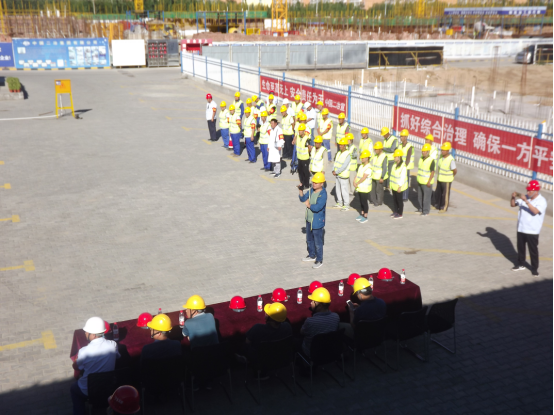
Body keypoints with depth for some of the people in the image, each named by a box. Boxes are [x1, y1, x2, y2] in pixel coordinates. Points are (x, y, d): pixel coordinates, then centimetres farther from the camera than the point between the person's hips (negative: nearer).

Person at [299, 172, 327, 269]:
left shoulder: (323, 194, -25)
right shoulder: (311, 190, 0)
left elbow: (317, 207, -33)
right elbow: (303, 199, 2)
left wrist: (309, 205, -17)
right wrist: (300, 190, -14)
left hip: (317, 222, -8)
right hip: (309, 220, 8)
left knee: (318, 242, 6)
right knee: (309, 240, 23)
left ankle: (319, 260, 22)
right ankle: (312, 255, 42)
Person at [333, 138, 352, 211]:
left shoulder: (348, 155, -18)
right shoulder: (339, 153, 8)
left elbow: (344, 166, -22)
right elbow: (336, 162, 10)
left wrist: (336, 172, -18)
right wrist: (334, 170, -5)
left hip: (344, 176, -8)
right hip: (338, 175, 8)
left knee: (344, 191, -1)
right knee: (338, 190, 17)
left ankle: (346, 205, 10)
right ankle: (340, 203, 31)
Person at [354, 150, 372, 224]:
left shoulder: (368, 167, -19)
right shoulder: (361, 166, 9)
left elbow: (364, 178, -23)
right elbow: (357, 174, 7)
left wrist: (357, 183, -17)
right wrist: (354, 182, -8)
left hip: (365, 188, -8)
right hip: (359, 187, 8)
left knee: (365, 202, 2)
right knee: (361, 202, 18)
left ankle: (365, 217, 11)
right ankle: (362, 214, 31)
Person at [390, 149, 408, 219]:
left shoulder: (403, 166, -21)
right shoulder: (395, 164, 6)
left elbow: (403, 177, -21)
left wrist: (400, 187, -21)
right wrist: (391, 184, 14)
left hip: (399, 187, -8)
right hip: (394, 186, 8)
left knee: (399, 200, 3)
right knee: (394, 199, 17)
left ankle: (400, 214, 14)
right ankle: (395, 211, 31)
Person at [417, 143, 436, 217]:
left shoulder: (431, 160, -19)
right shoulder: (421, 158, 4)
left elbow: (432, 172, -19)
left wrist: (429, 182, -21)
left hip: (427, 182, -8)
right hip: (420, 181, 8)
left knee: (426, 197, 2)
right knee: (420, 196, 18)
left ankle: (426, 211, 13)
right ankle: (421, 208, 33)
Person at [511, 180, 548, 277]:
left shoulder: (542, 201, -14)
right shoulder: (525, 197, 3)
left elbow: (535, 211, -30)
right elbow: (513, 205, 8)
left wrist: (526, 201, -37)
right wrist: (513, 197, -13)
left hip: (532, 231, -6)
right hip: (521, 228, 6)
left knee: (533, 250, 3)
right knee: (520, 247, 18)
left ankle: (535, 268, 15)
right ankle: (521, 264, 34)